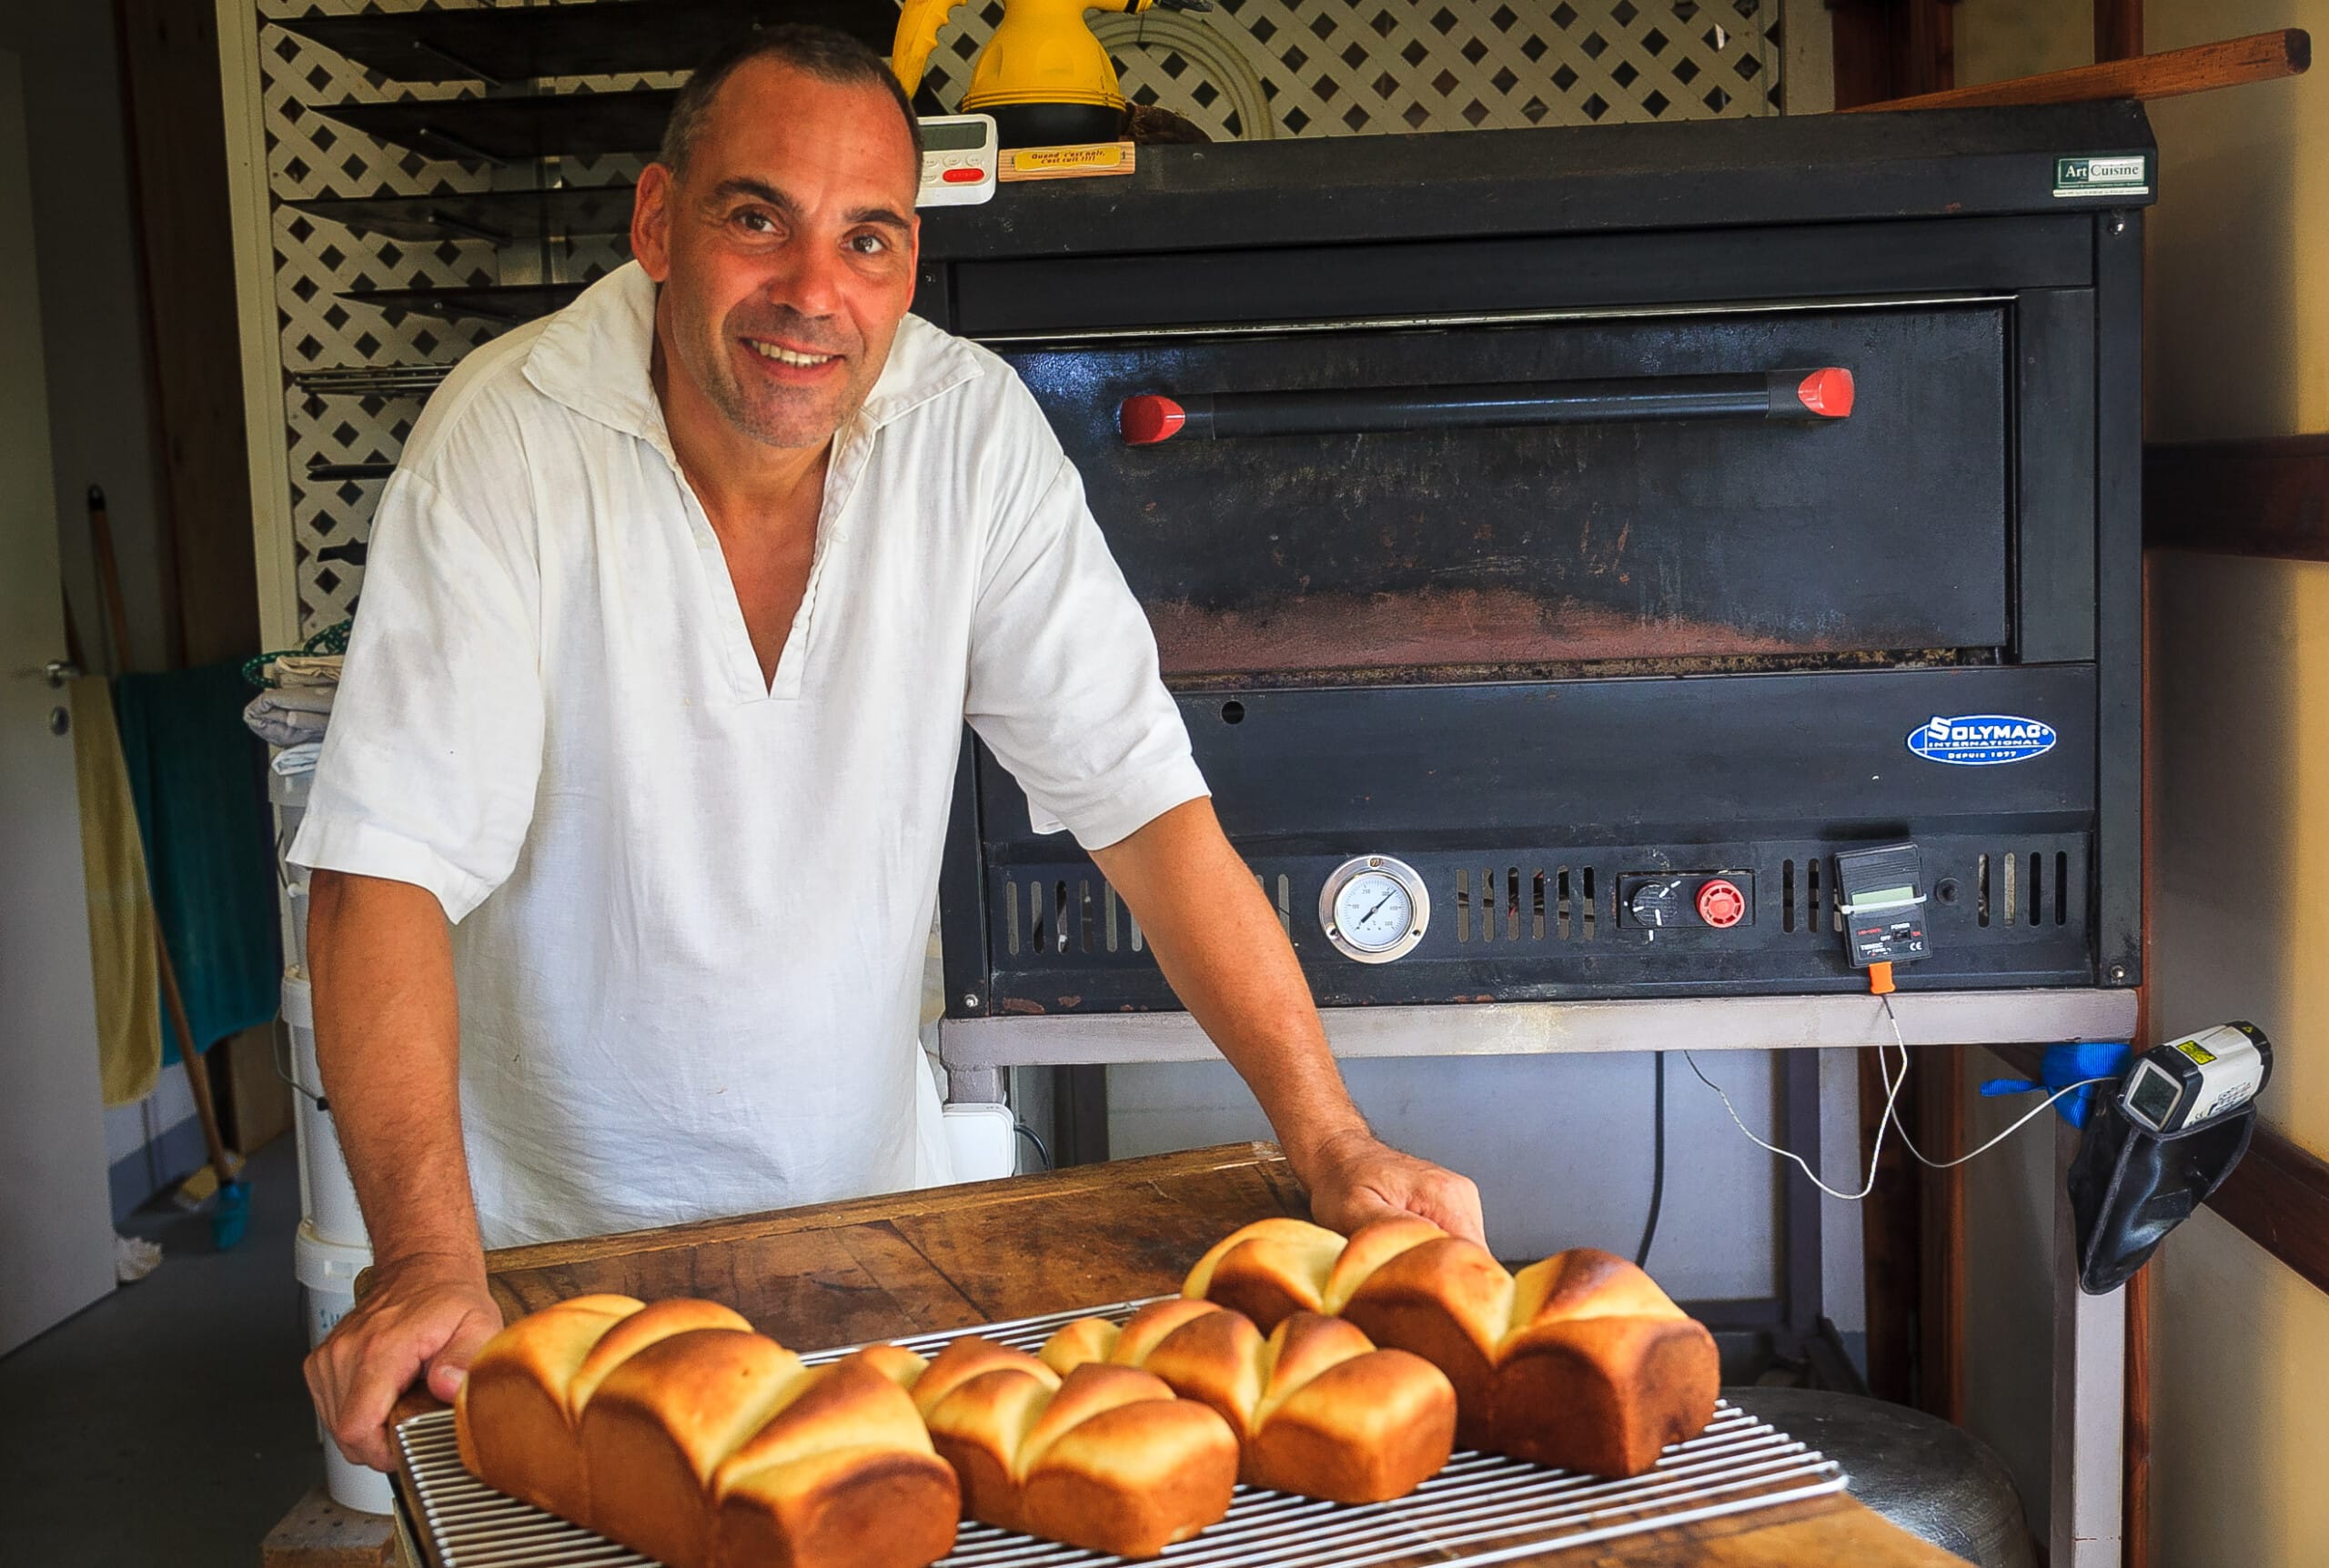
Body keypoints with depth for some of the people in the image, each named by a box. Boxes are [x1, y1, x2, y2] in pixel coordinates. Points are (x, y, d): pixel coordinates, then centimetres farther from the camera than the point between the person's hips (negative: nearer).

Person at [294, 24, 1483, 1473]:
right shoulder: (507, 446, -21)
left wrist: (1332, 1142, -21)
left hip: (872, 1198, 3)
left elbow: (1145, 801, -14)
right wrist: (430, 1260, -38)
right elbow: (391, 868, -26)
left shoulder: (974, 431, -14)